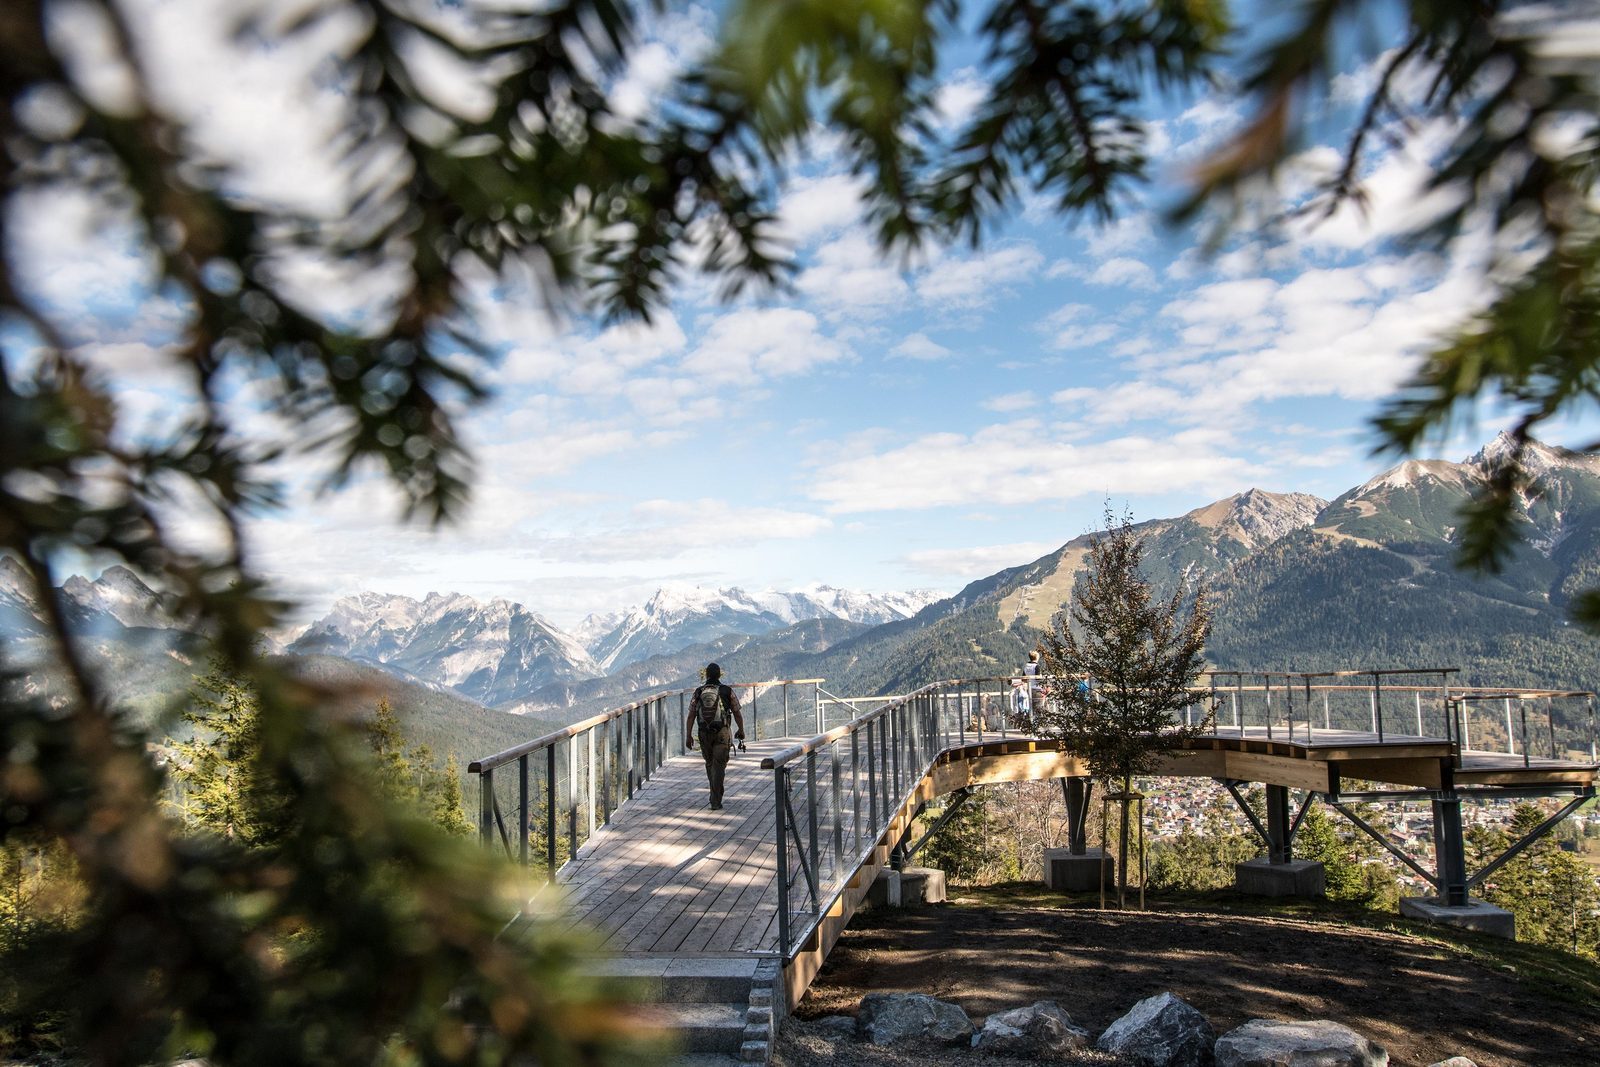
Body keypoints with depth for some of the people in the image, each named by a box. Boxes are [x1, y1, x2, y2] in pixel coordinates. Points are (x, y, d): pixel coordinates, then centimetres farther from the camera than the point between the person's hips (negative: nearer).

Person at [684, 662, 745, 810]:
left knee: (710, 763, 20)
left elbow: (691, 716, -2)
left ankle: (716, 796, 32)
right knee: (718, 766, -1)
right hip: (721, 733, -3)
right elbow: (737, 713, 1)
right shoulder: (727, 691, -4)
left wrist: (689, 736, 2)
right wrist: (741, 731, 15)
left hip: (704, 733, 3)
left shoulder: (698, 693, 2)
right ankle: (715, 801, -7)